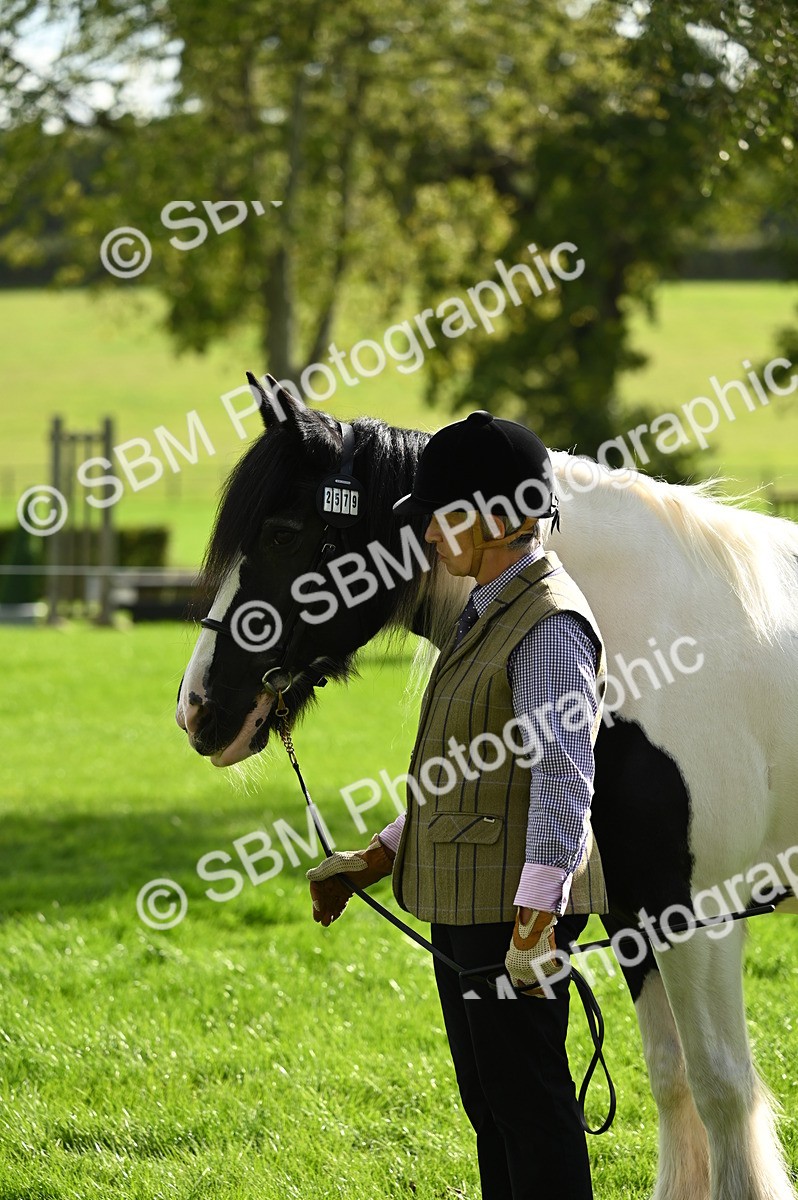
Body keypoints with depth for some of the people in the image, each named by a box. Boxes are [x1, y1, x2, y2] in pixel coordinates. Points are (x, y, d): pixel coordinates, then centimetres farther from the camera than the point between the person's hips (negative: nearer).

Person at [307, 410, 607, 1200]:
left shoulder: (550, 624, -17)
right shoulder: (487, 614, 16)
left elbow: (565, 778, -24)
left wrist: (534, 920, -28)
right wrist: (376, 859, 19)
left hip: (516, 900, -10)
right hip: (466, 897, 10)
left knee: (526, 1097, -5)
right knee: (487, 1097, 15)